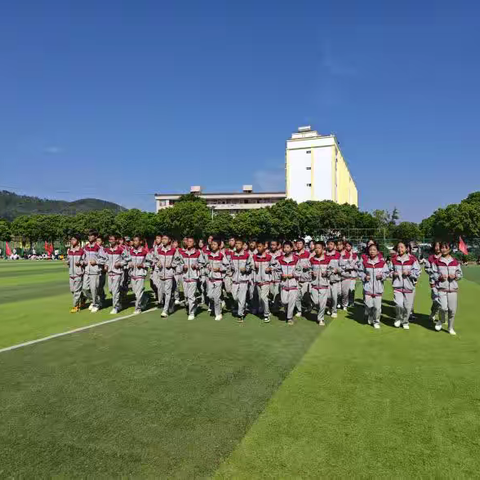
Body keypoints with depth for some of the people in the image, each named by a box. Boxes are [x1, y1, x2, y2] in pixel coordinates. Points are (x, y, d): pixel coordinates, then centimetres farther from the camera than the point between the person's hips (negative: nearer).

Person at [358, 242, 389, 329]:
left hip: (378, 288, -1)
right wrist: (364, 277, -4)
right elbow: (360, 271, 13)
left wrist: (382, 276, -12)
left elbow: (387, 272, 6)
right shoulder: (365, 262, 1)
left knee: (377, 306, 0)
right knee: (368, 305, 2)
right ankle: (370, 318, 32)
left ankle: (376, 321, 20)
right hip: (368, 287, 1)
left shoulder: (382, 262, -2)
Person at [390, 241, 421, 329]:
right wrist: (393, 273, -3)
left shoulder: (412, 259, -4)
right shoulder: (394, 259, 4)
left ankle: (405, 321, 29)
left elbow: (417, 272, -1)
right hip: (397, 285, 1)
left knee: (407, 306, 7)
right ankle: (399, 319, 17)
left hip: (409, 285, -1)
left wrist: (409, 273, -16)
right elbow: (390, 270, 17)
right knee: (398, 304, -11)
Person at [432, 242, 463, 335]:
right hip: (441, 288, -2)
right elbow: (433, 274, 6)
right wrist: (439, 277, -12)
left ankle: (450, 328, 21)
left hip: (453, 288, 2)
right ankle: (441, 321, 18)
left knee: (452, 309, 3)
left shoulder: (455, 262, 7)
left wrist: (455, 276, -8)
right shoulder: (437, 262, 3)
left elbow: (460, 274, 12)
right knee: (443, 308, -13)